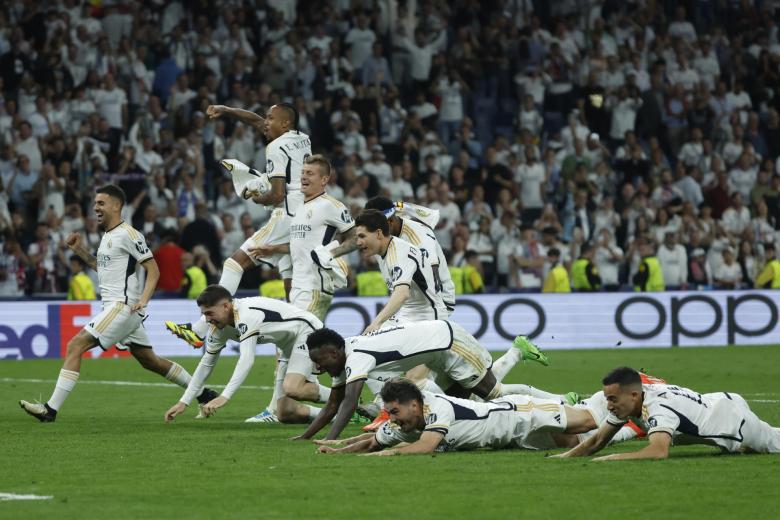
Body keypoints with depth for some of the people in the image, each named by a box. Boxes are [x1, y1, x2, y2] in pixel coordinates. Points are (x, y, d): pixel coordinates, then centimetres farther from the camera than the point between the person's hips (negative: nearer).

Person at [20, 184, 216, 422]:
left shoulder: (128, 234, -10)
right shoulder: (107, 236, 18)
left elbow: (153, 270, -12)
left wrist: (143, 299, -25)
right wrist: (80, 251, 20)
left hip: (123, 307, -10)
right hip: (114, 307, 10)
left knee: (75, 346, -16)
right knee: (150, 360, 17)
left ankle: (51, 409, -19)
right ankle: (202, 393, 27)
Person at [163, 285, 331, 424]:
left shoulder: (246, 315, -31)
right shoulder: (219, 327, -3)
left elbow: (246, 360, -41)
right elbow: (206, 363, 7)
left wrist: (224, 397, -47)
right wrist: (184, 402, 4)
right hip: (288, 347, 9)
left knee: (291, 389, -33)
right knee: (285, 413, 1)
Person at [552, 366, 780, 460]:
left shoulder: (657, 408, -42)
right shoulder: (625, 401, -18)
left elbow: (659, 451, -59)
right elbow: (598, 441, -10)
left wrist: (613, 458, -57)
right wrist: (564, 457, -24)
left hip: (732, 416, -7)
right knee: (750, 447, 35)